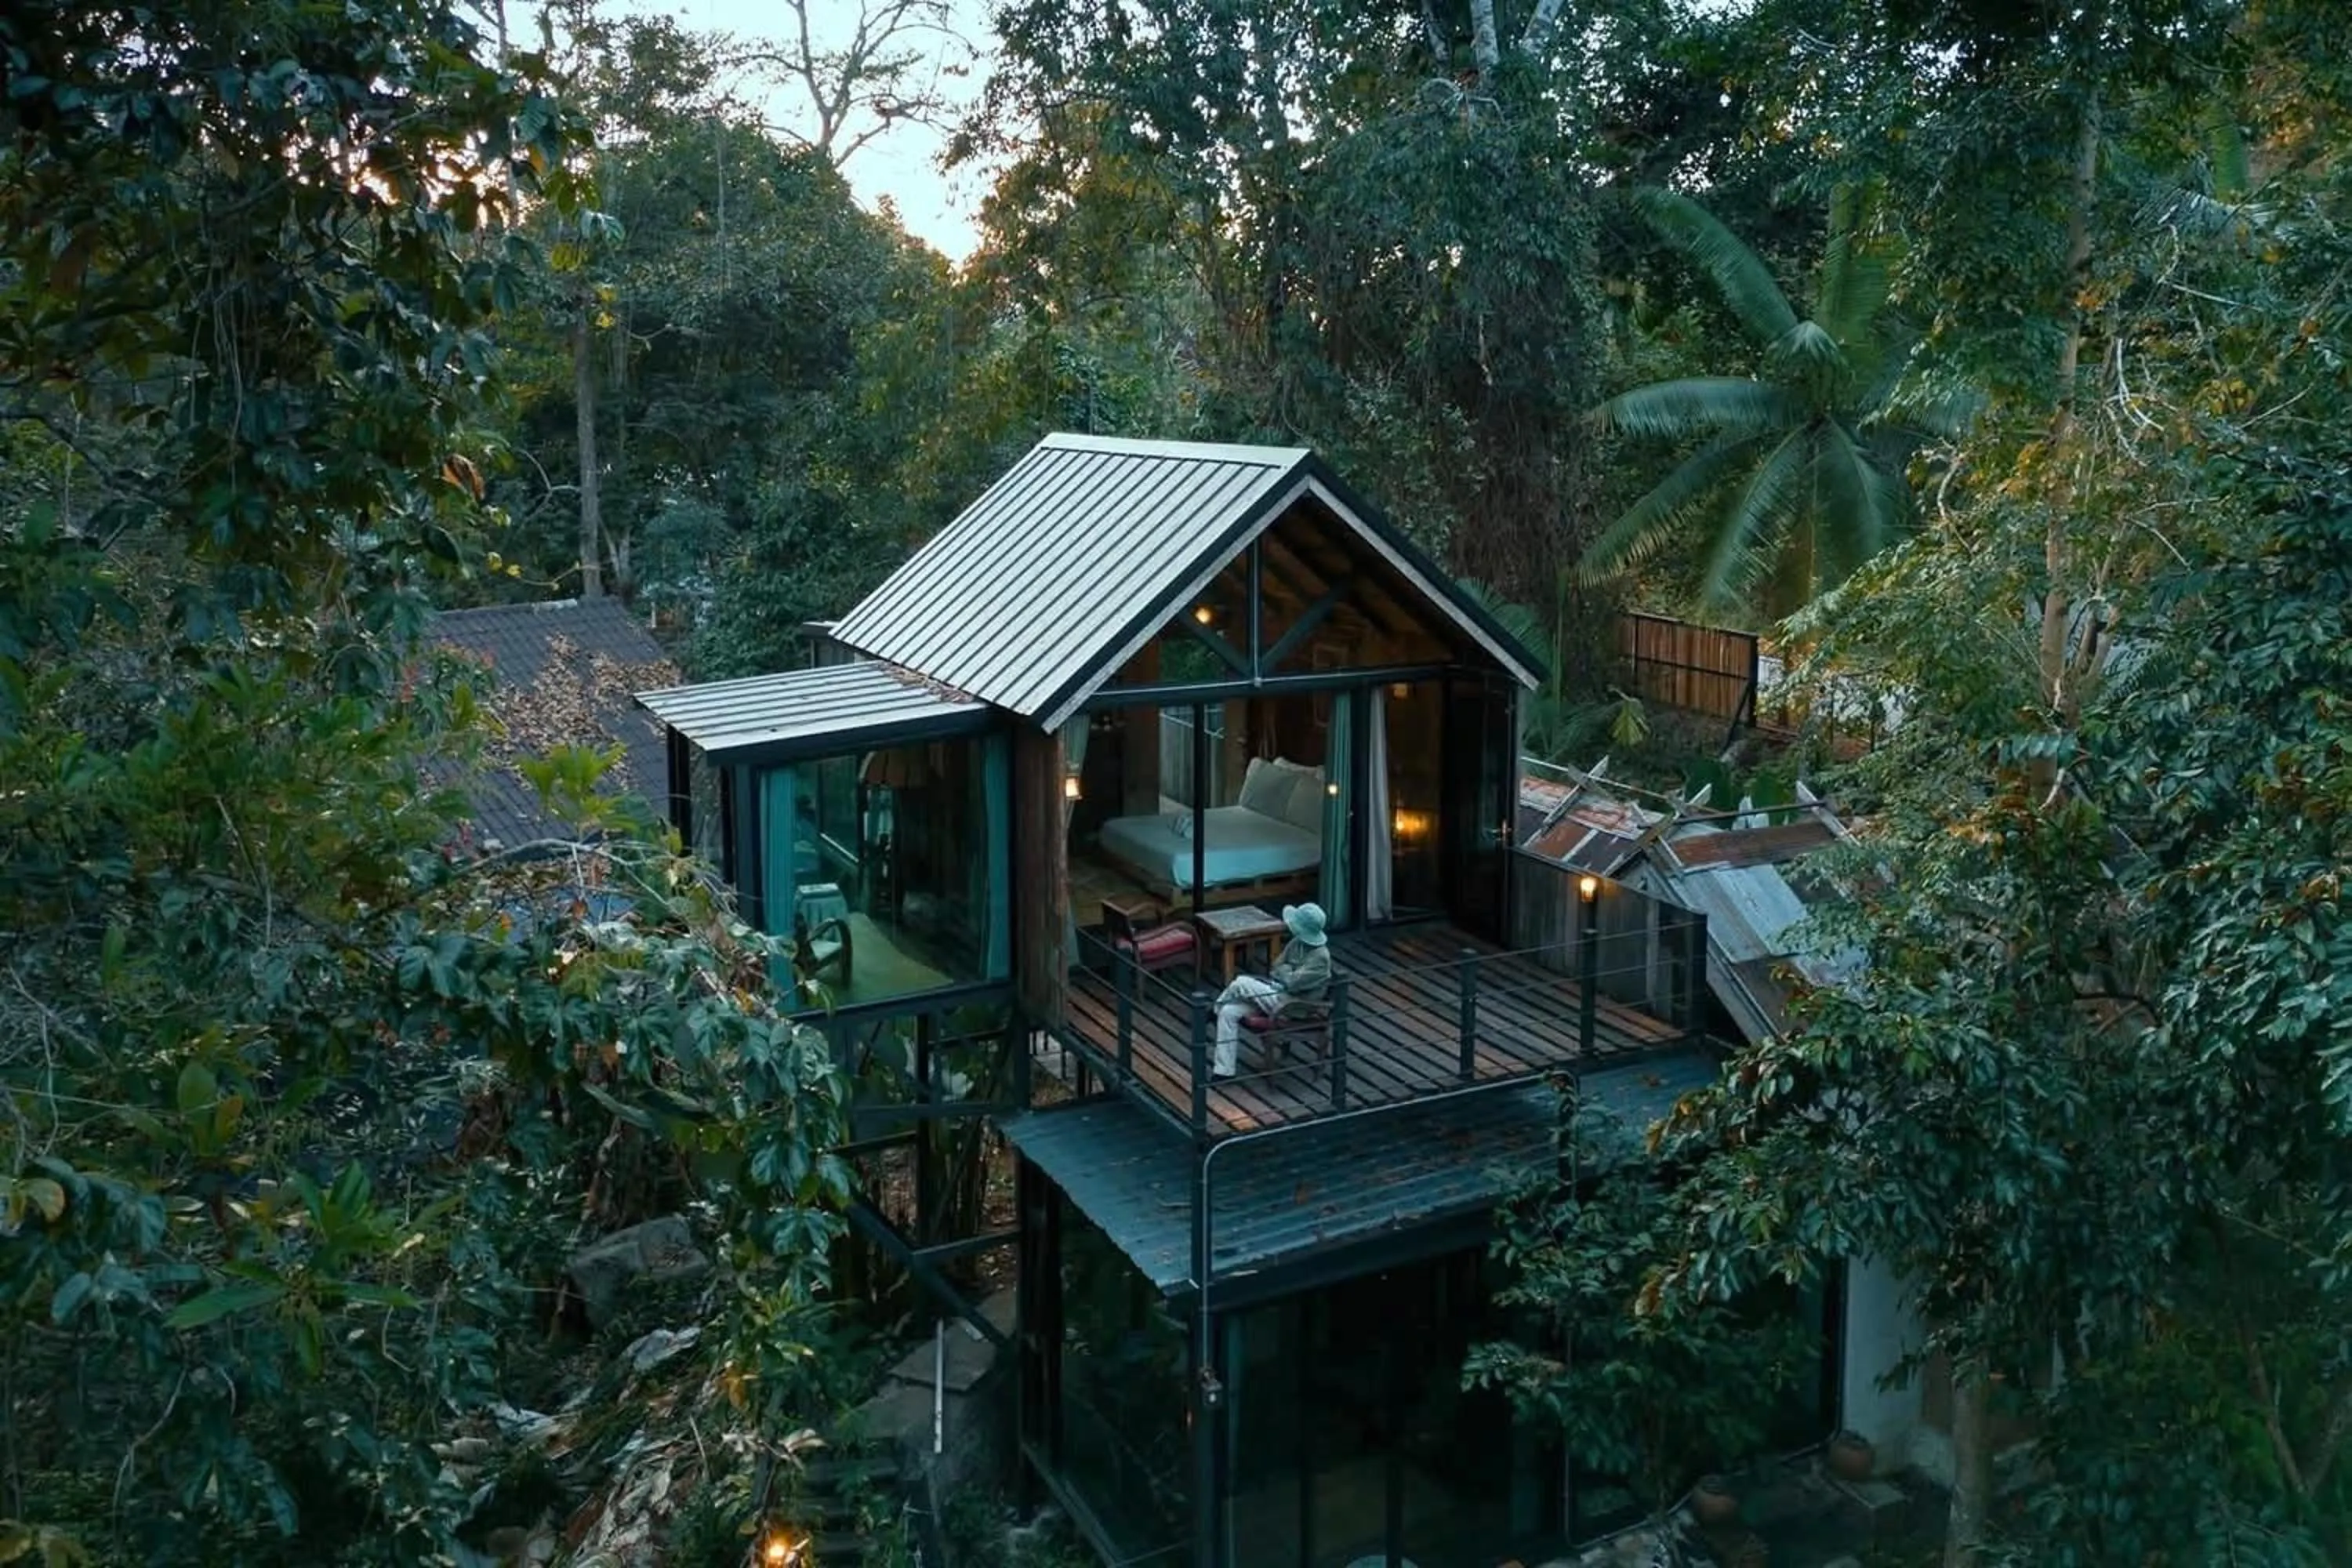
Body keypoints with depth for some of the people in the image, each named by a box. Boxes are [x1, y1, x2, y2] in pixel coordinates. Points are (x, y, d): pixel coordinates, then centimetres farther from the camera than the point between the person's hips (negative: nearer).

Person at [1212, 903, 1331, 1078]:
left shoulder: (1320, 957, -20)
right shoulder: (1297, 943, 6)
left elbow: (1292, 983, -23)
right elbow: (1275, 968, 13)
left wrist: (1284, 970, -3)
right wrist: (1285, 973, -9)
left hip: (1293, 1006, -9)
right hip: (1278, 992, 9)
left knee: (1241, 984, -19)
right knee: (1228, 1012, -9)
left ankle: (1214, 1011, 8)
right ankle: (1223, 1070, -4)